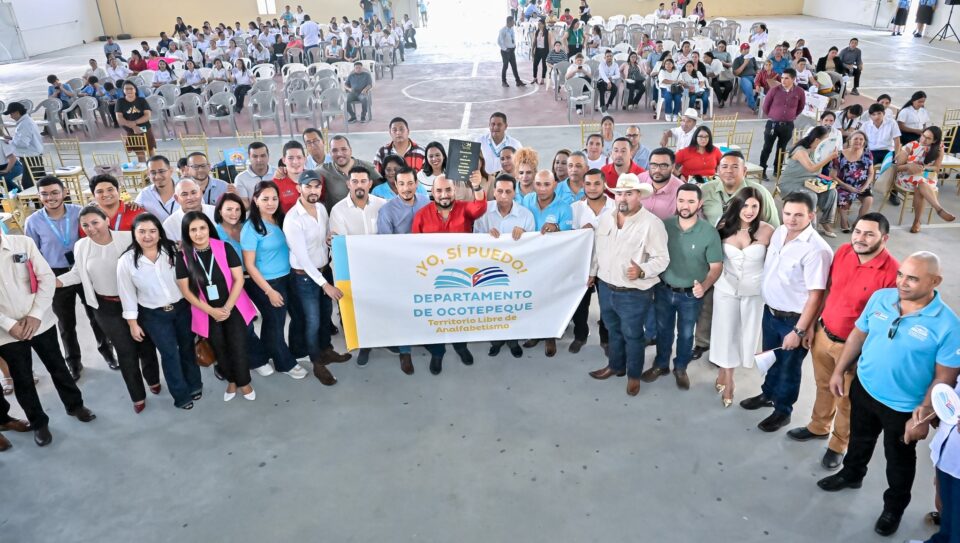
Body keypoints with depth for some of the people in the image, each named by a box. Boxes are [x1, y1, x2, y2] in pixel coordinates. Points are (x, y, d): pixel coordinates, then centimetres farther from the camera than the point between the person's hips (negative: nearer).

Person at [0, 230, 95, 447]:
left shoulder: (23, 243, -8)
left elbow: (47, 277, -6)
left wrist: (36, 314, -12)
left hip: (40, 321, 1)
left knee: (57, 366, 16)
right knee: (22, 378, 12)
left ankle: (74, 405, 38)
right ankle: (38, 422, 31)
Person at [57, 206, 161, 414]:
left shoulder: (127, 238, -14)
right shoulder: (81, 246, -4)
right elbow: (78, 273, 7)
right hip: (107, 308, 1)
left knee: (145, 343, 16)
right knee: (126, 351, 8)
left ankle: (153, 379, 44)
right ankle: (138, 396, 25)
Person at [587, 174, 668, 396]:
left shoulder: (652, 223, -17)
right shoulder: (605, 219, 3)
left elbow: (662, 258, -17)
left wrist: (642, 271, -32)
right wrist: (592, 273, 18)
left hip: (634, 293, -5)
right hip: (605, 288, 6)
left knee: (632, 335, 11)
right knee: (614, 331, 23)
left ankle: (634, 374, 31)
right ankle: (615, 366, 43)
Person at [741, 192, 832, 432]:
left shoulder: (816, 249, -26)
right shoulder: (779, 233, -2)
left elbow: (815, 295, -23)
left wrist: (799, 331, -21)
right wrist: (768, 307, 15)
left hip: (793, 319, -7)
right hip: (769, 311, 7)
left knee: (788, 368, 14)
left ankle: (783, 411, 36)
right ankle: (768, 394, 50)